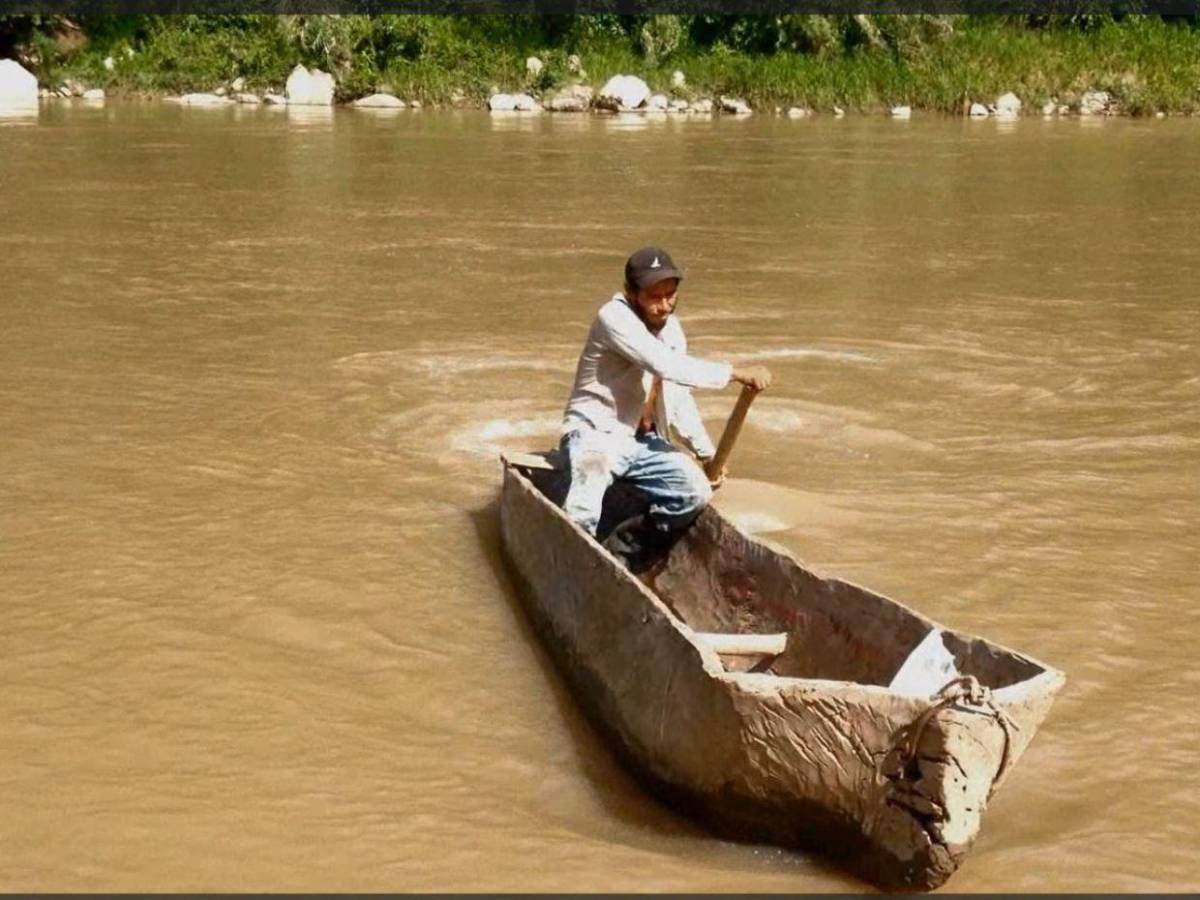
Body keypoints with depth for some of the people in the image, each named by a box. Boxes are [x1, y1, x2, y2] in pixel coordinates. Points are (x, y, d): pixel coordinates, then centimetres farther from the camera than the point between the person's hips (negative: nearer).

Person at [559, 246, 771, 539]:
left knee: (697, 491, -10)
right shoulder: (614, 317, -18)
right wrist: (736, 373, -32)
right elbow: (666, 365, -32)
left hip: (644, 441, 8)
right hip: (596, 434, -8)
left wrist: (707, 453, 11)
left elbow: (679, 399, 17)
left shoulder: (671, 328, 8)